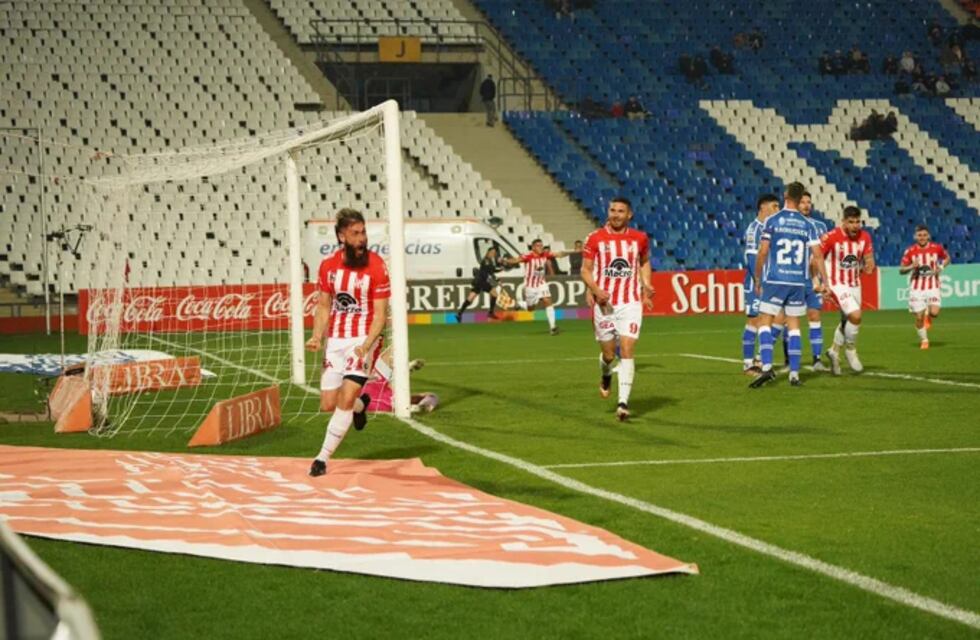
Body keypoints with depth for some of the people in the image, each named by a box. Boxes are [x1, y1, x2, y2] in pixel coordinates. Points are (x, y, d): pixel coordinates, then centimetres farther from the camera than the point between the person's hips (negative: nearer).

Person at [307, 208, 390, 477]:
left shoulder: (376, 266, -12)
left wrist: (366, 345, -24)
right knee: (328, 404, 4)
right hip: (336, 340, 4)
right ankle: (361, 404, 38)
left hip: (364, 339, -4)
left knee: (345, 399, -15)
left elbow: (380, 313, -11)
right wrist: (317, 337, -5)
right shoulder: (328, 266, 1)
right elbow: (323, 306, 11)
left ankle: (323, 457, -3)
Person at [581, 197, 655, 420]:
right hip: (605, 304, 0)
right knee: (608, 354, 8)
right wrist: (596, 290, -16)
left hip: (630, 303, 0)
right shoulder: (595, 239, -2)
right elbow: (585, 270, 1)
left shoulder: (640, 238, 3)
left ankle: (623, 402, -15)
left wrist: (646, 285, 6)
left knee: (627, 350, -13)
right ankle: (606, 374, 45)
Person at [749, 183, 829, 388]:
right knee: (794, 327, 10)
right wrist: (824, 281, 3)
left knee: (765, 323, 1)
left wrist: (758, 279, 5)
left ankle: (767, 367, -16)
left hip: (774, 280, -3)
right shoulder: (807, 225, 5)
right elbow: (817, 255, -1)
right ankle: (794, 373, 7)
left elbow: (762, 252, -4)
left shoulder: (772, 221, -3)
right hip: (798, 282, 3)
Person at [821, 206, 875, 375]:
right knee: (855, 315, -21)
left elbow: (869, 259, 11)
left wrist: (869, 265, -10)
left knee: (847, 321, 14)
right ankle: (850, 350, 2)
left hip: (855, 284, 6)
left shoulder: (865, 237, -4)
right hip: (837, 284, -6)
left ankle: (834, 351, 36)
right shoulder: (831, 237, -19)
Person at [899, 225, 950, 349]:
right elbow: (901, 269, 2)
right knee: (919, 317, -3)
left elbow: (947, 258, 17)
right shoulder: (910, 251, -3)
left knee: (934, 313, -18)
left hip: (933, 286, 0)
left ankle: (928, 316, 21)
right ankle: (924, 340, 19)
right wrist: (912, 267, -18)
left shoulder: (937, 248, -2)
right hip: (916, 288, 0)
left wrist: (941, 267, -4)